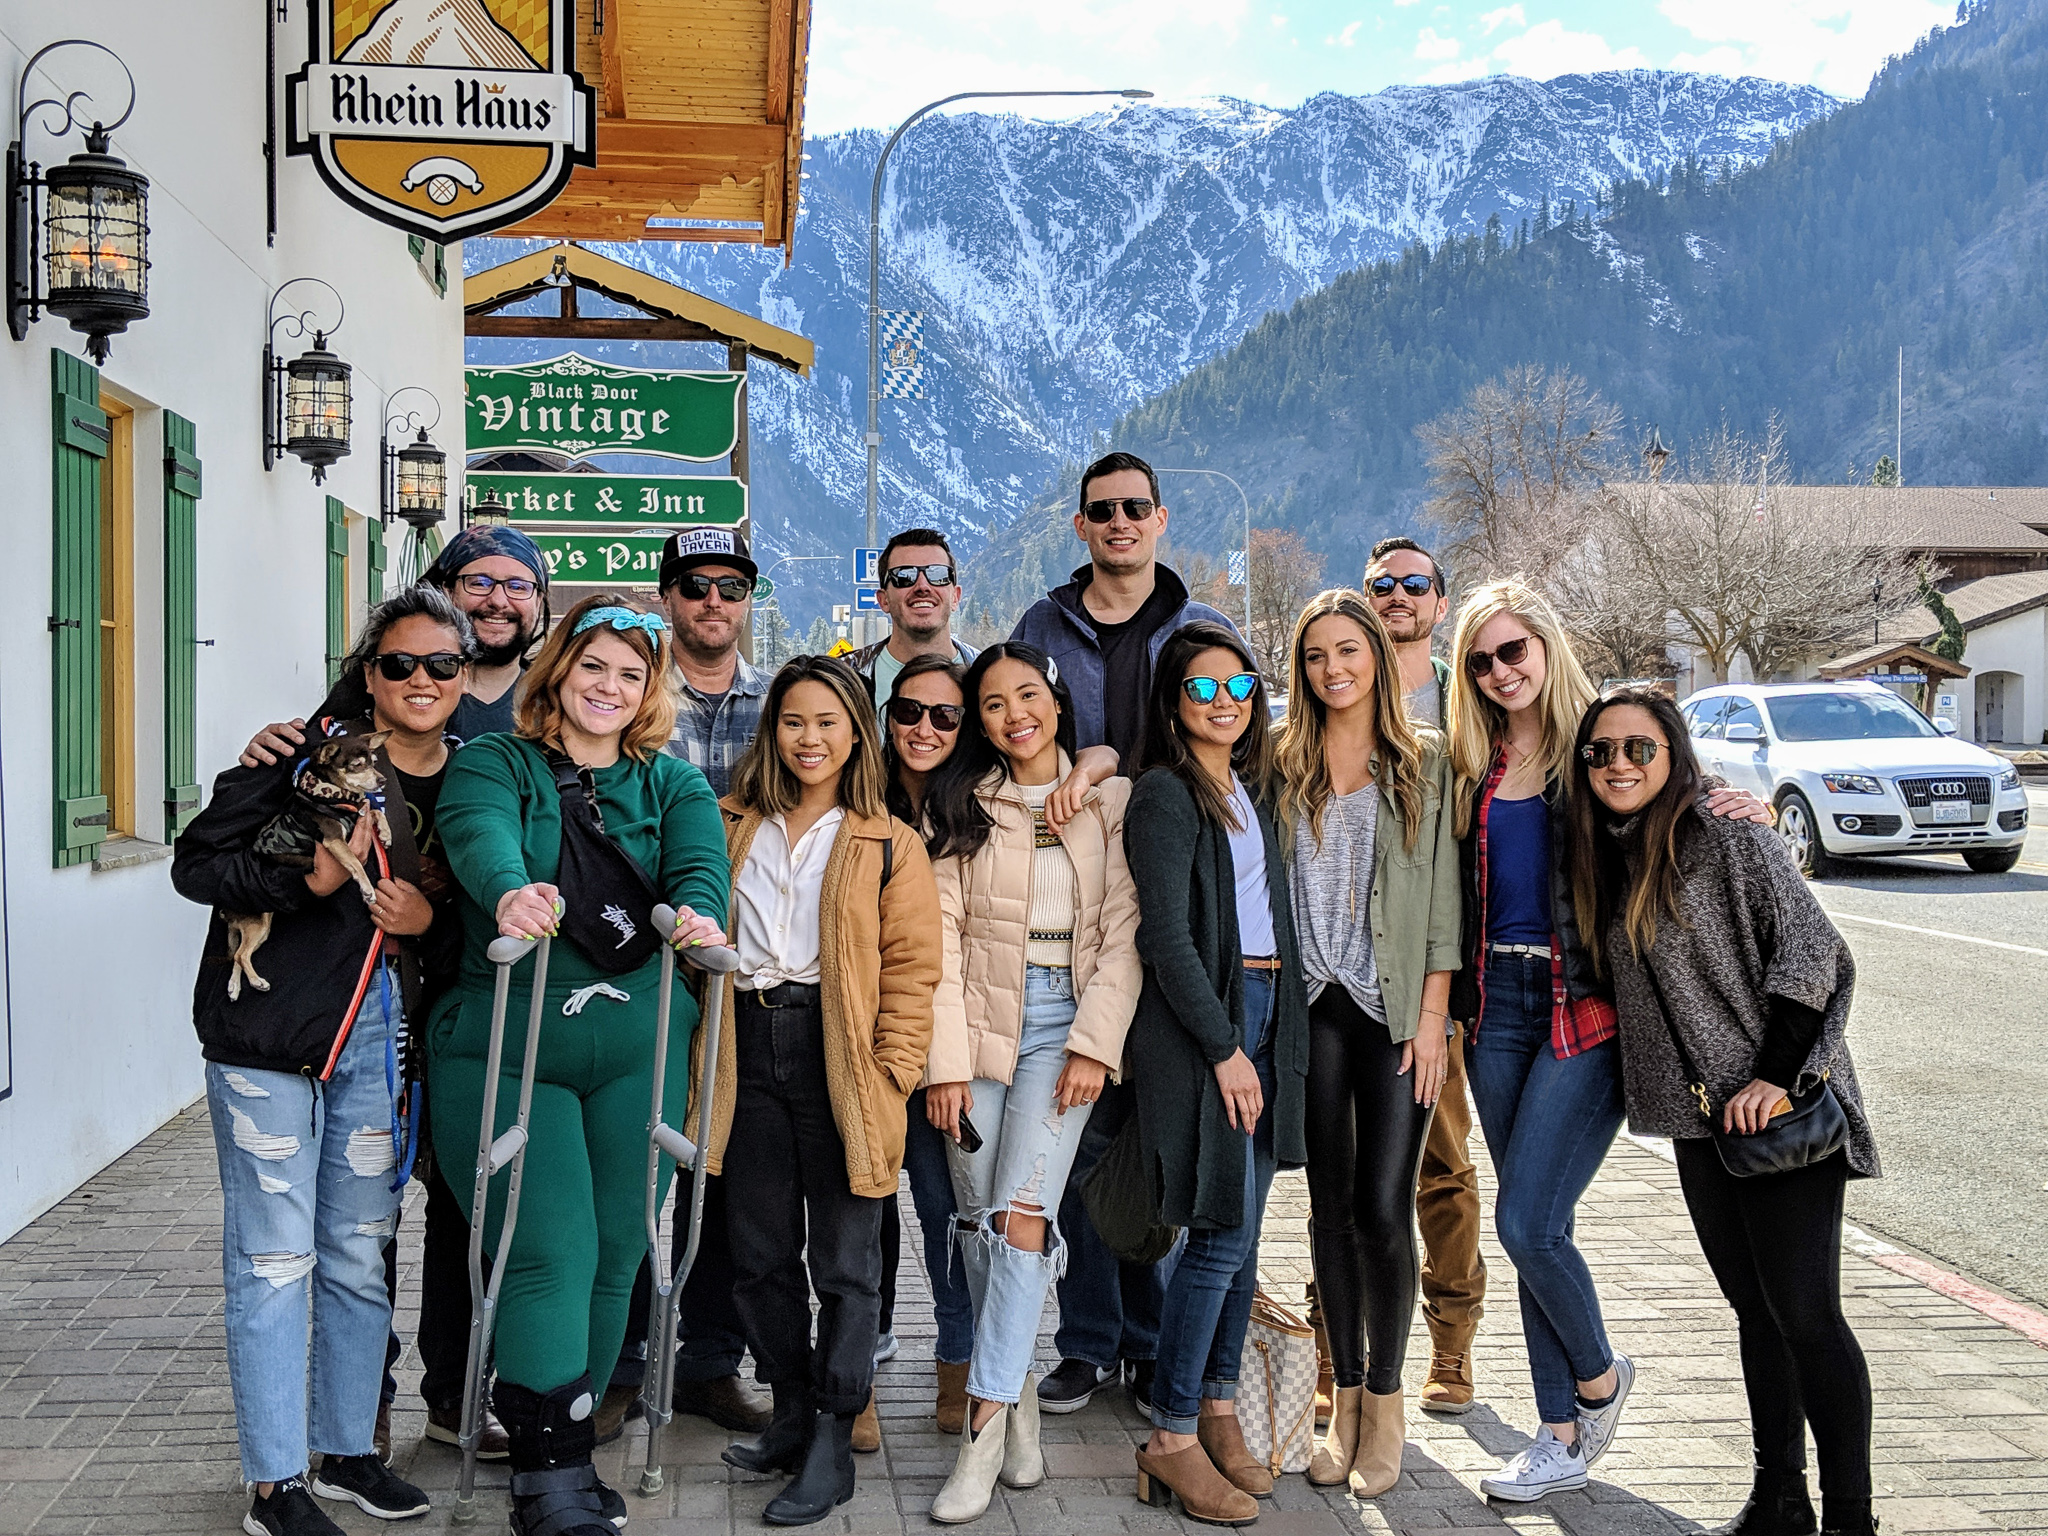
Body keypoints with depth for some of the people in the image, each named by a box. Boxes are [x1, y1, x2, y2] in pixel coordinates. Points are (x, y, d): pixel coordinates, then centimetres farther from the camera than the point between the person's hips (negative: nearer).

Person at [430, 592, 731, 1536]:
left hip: (637, 1050, 3)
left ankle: (565, 1447, 26)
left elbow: (700, 860, -7)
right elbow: (481, 835, -19)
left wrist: (697, 915, -32)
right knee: (552, 1249, -12)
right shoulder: (494, 765, 4)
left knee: (615, 1250, 8)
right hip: (509, 1047, -3)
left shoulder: (672, 784, 13)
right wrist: (511, 893, -43)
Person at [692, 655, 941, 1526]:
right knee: (760, 1251, 11)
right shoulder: (734, 830, 13)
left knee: (844, 1258, 1)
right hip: (750, 1049, 4)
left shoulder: (888, 844, 2)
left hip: (839, 1057, -4)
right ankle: (792, 1414, 27)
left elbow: (912, 966, -2)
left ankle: (833, 1445, 11)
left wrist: (891, 1073, -10)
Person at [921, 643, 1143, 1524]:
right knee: (980, 1222, 1)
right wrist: (944, 1062, -7)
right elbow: (941, 937, 1)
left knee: (1022, 1213, -14)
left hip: (1067, 1022, -2)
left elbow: (1124, 932, 1)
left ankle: (984, 1431, -12)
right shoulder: (959, 804, 8)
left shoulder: (1111, 801, 6)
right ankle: (1020, 1405, 16)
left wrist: (1094, 1046, -9)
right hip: (977, 1021, 2)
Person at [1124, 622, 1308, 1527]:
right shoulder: (1166, 794, -9)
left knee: (1242, 1231, 11)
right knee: (1220, 1235, -7)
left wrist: (1274, 1033, 8)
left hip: (1263, 1014, 8)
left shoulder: (1253, 788, 15)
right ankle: (1171, 1441, 4)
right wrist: (1224, 1049, -15)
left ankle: (1219, 1411, 23)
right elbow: (1166, 938, -15)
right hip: (1198, 1020, -7)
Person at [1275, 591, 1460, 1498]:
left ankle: (1385, 1398, 14)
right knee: (1330, 1206, 7)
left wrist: (1433, 1015, -5)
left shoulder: (1425, 759, 3)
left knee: (1383, 1210, -5)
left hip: (1396, 1009, -2)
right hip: (1313, 1006, 2)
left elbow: (1442, 894, 1)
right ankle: (1346, 1397, 21)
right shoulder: (1282, 760, 7)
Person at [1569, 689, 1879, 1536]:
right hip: (1700, 1118, 7)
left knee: (1805, 1312, -6)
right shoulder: (1601, 861, 9)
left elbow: (1809, 948, -14)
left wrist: (1774, 1077, -18)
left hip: (1783, 1108, -6)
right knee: (1754, 1308, 13)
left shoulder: (1728, 837, -10)